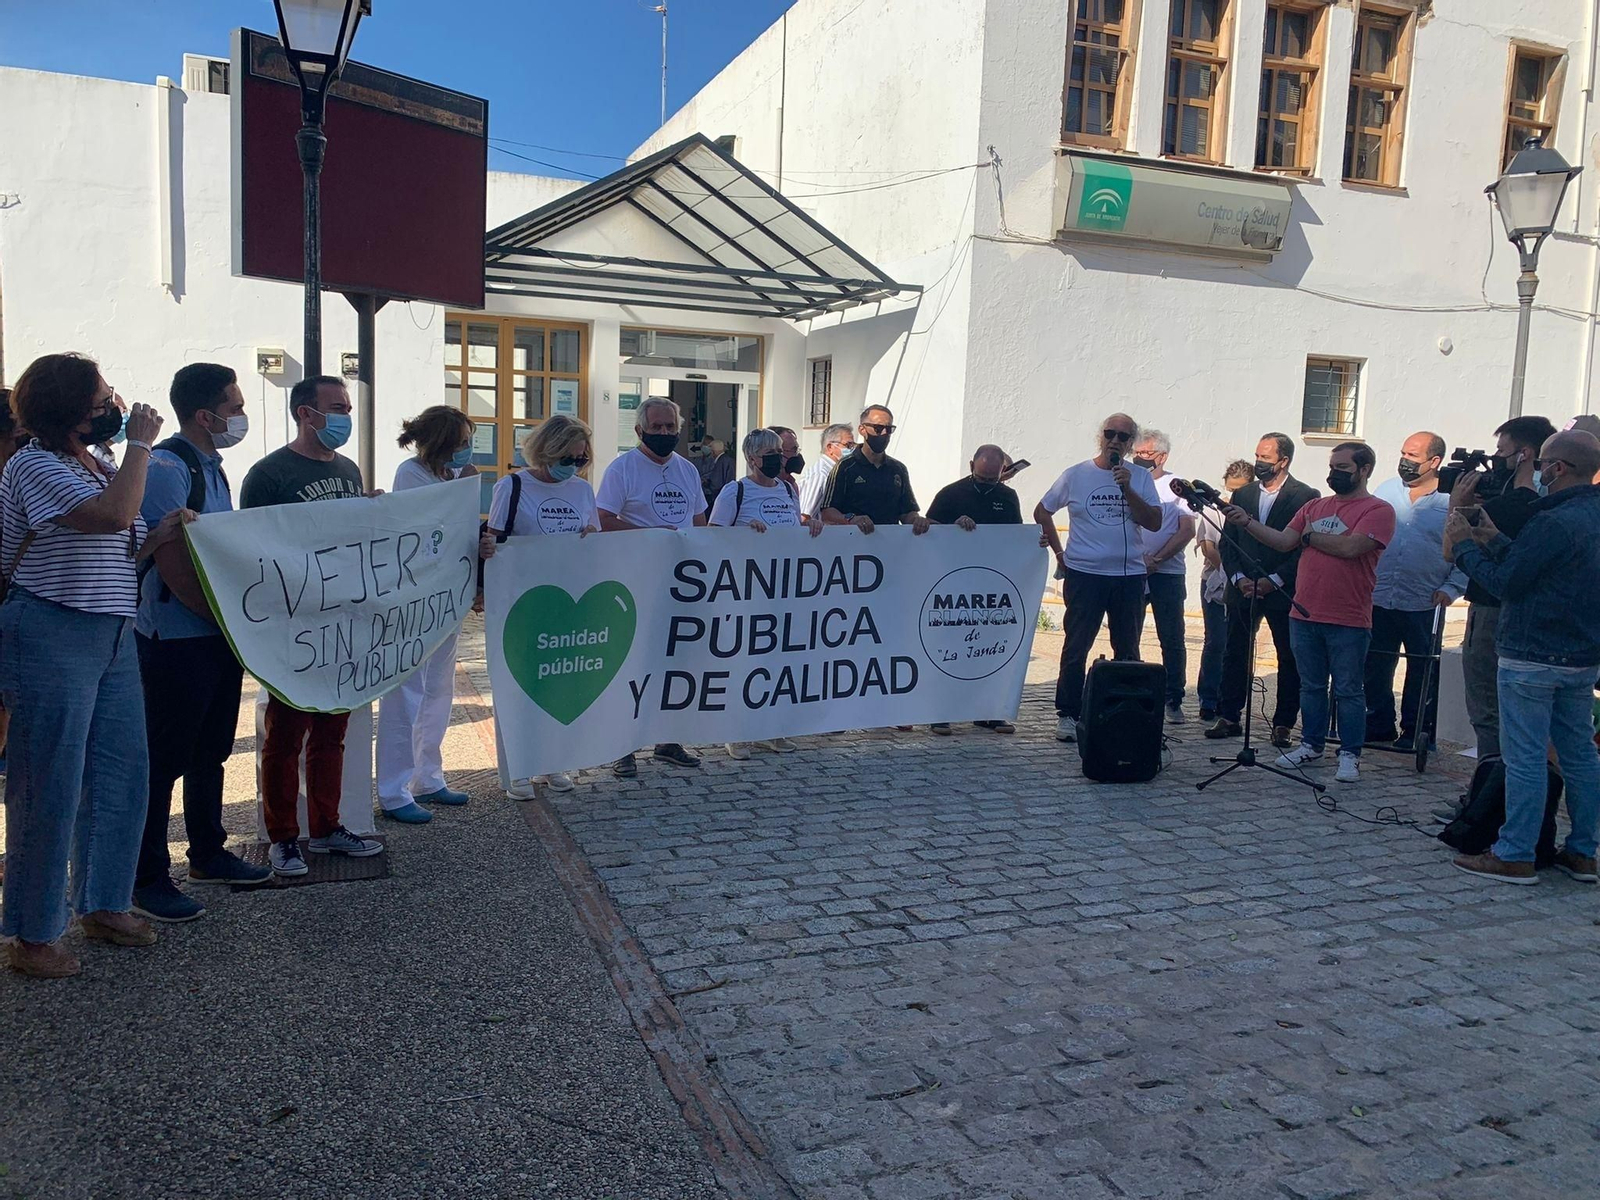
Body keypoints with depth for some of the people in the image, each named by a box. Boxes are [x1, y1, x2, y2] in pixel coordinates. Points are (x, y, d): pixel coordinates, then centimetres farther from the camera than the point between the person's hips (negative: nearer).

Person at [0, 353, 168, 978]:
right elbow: (113, 515, -28)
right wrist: (139, 444, -17)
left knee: (122, 773, 12)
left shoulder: (100, 468, 14)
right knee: (50, 787, -1)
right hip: (51, 639, -8)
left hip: (111, 639, 9)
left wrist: (163, 533, 5)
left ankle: (103, 905, 27)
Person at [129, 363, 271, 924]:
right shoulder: (165, 468, -17)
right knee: (164, 758, 1)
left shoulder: (211, 467, 13)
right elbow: (174, 567, -21)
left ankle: (208, 853, 32)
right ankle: (147, 878, 12)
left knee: (211, 750, 18)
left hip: (219, 635, 9)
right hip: (176, 640, -9)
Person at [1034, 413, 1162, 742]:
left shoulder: (1140, 477, 4)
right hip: (1084, 574, -2)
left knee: (1127, 650, 10)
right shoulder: (1075, 475, 2)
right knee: (1076, 647, -2)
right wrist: (1058, 551, 5)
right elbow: (1042, 511, 11)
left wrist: (1127, 489, -14)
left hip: (1129, 575, 2)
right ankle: (1068, 715, 6)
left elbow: (1154, 523, -5)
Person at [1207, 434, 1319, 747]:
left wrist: (1274, 580, -15)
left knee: (1289, 659, 4)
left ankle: (1283, 724, 12)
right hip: (1243, 590, 4)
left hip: (1284, 592, -4)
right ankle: (1229, 718, 13)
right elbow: (1227, 542, 10)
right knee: (1235, 655, 5)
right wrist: (1239, 578, -4)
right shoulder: (1242, 495, 10)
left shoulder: (1306, 496, -4)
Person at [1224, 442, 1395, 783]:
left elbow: (1349, 547, -21)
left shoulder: (1378, 510, -6)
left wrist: (1309, 535, -6)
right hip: (1304, 615, 6)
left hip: (1348, 622, -6)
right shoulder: (1315, 507, 13)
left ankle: (1350, 755, 13)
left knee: (1348, 690, 4)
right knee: (1311, 686, 15)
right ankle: (1311, 745, 27)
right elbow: (1283, 542, 5)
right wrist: (1247, 522, -7)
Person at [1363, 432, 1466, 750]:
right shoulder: (1385, 491, 7)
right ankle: (1379, 724, 23)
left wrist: (1451, 588, -12)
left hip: (1423, 605, -3)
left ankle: (1416, 730, 20)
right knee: (1375, 667, 9)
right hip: (1379, 599, 3)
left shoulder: (1452, 501, -3)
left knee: (1421, 671, 8)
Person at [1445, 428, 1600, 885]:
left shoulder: (1553, 522, -19)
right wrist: (1494, 541, 19)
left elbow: (1505, 583, -16)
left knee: (1525, 757, -3)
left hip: (1533, 657, -9)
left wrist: (1464, 546, -4)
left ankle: (1515, 856, 2)